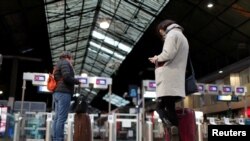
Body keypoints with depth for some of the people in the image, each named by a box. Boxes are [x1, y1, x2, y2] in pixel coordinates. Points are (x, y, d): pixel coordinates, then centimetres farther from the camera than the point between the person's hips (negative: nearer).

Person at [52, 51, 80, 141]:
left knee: (57, 117, 6)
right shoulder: (65, 63, -2)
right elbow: (67, 77, -16)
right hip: (64, 93, -10)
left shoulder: (58, 64, 28)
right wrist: (77, 81, -4)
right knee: (62, 118, -12)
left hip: (57, 93, 10)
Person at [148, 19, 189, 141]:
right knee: (170, 108, 8)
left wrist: (156, 59, 1)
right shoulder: (182, 38, 28)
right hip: (176, 81, 9)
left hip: (168, 80, -9)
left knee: (160, 107, -7)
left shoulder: (172, 34, -3)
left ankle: (170, 127, -26)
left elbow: (167, 55, -17)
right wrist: (159, 59, 17)